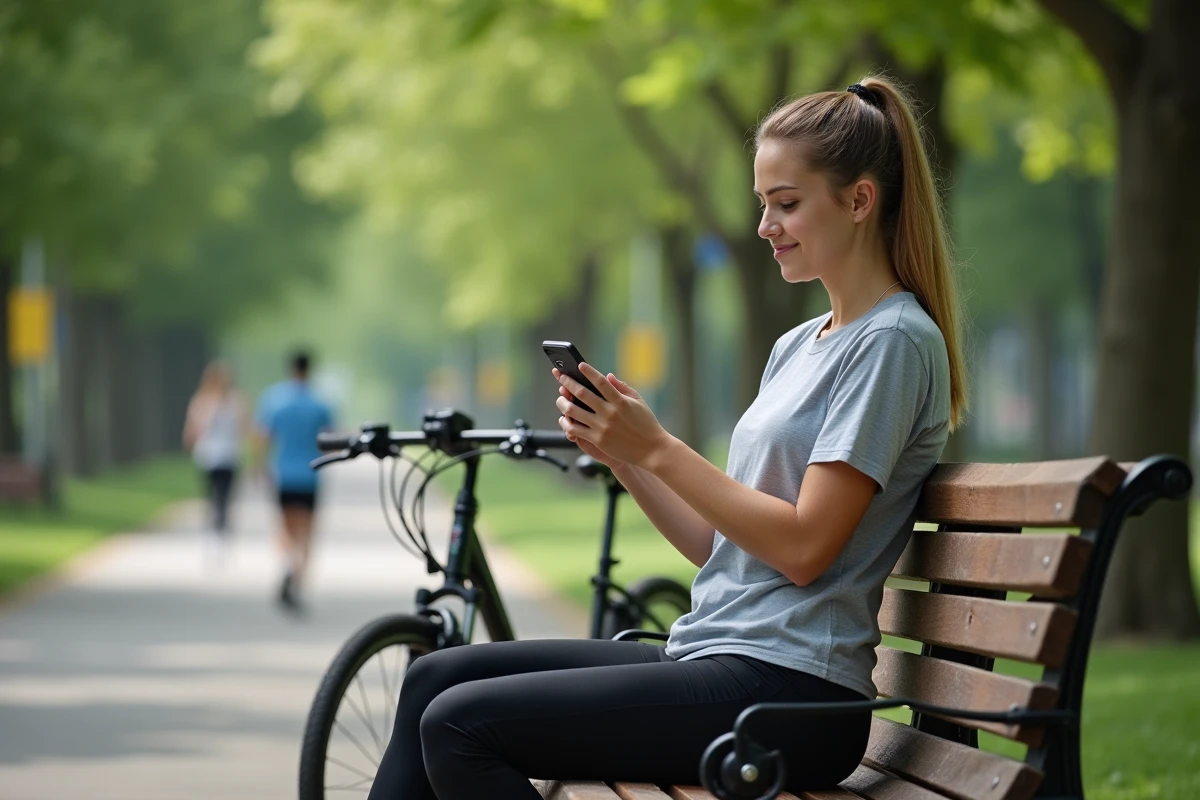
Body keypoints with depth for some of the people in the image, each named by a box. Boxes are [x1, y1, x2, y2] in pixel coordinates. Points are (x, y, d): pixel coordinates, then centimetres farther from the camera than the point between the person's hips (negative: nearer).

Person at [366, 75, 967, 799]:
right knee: (437, 677, 6)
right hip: (711, 658, 9)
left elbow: (804, 546, -16)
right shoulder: (798, 347, 20)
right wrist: (620, 453, 3)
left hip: (790, 695, -9)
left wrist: (657, 448, -13)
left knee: (459, 726, -16)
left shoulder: (895, 341, -9)